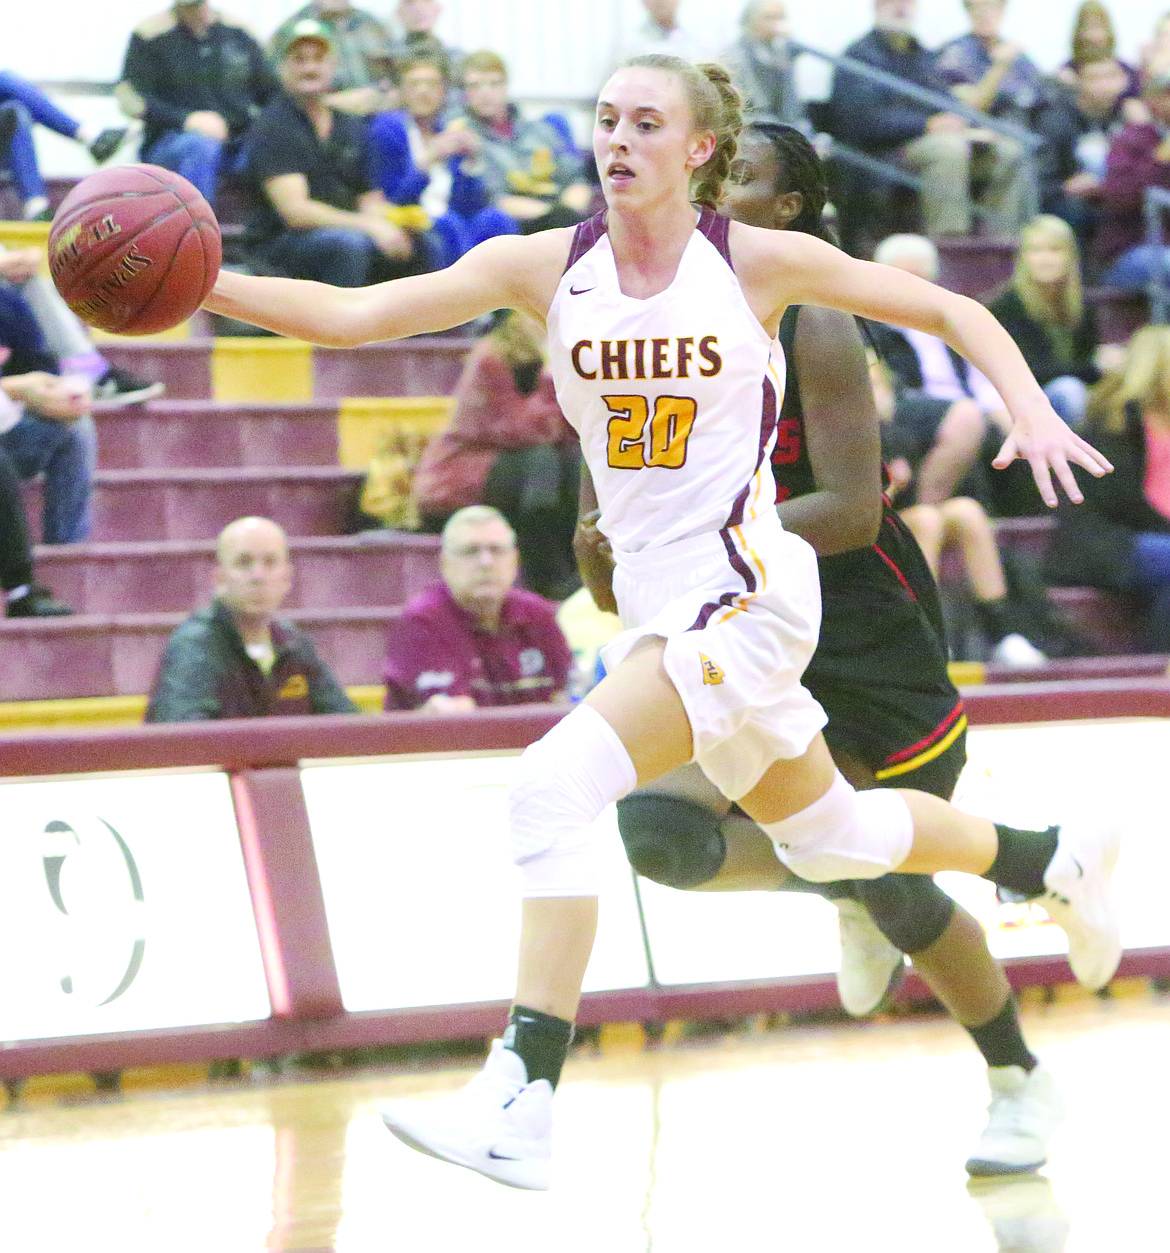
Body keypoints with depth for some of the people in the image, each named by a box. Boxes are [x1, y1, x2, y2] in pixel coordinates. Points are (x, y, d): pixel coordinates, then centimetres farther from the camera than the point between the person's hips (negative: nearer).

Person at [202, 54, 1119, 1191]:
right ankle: (1051, 860, 51)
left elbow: (952, 310, 1)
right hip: (654, 601, 7)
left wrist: (1031, 412, -14)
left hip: (742, 594, -7)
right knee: (824, 836, 24)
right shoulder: (548, 267, 1)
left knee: (555, 787, -24)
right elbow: (354, 316, -6)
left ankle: (521, 1105, -25)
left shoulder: (759, 262, -8)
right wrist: (202, 285, -20)